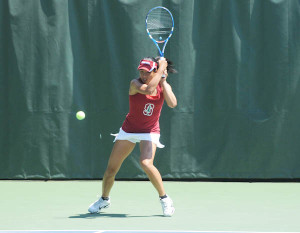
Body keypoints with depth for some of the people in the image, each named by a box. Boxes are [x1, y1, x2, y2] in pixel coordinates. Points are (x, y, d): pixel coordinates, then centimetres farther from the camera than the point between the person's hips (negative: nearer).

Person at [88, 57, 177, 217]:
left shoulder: (164, 86, -6)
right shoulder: (135, 84, -15)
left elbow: (172, 103, -24)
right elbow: (149, 89, -36)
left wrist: (163, 81, -22)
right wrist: (161, 68, -28)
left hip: (150, 132, -1)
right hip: (129, 130, 1)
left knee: (146, 163, -28)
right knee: (111, 169, 3)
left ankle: (165, 199, -13)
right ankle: (104, 199, 30)